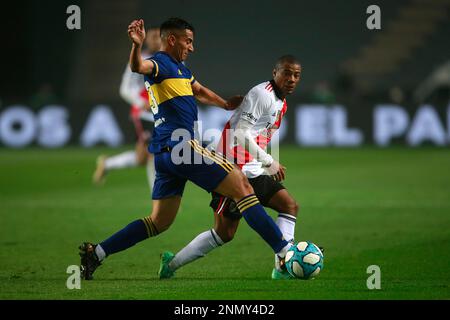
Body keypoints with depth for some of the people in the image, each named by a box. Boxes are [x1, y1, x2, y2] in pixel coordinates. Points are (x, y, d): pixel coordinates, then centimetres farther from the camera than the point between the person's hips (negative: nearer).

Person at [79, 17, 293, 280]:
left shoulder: (180, 68, 23)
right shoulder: (161, 63, -7)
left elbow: (199, 91, 42)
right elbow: (139, 67, -31)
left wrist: (227, 104, 52)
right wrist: (137, 45, -51)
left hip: (166, 154, 10)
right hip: (181, 146, -10)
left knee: (159, 222, 12)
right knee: (242, 186, -8)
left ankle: (96, 252, 8)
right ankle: (285, 251, -10)